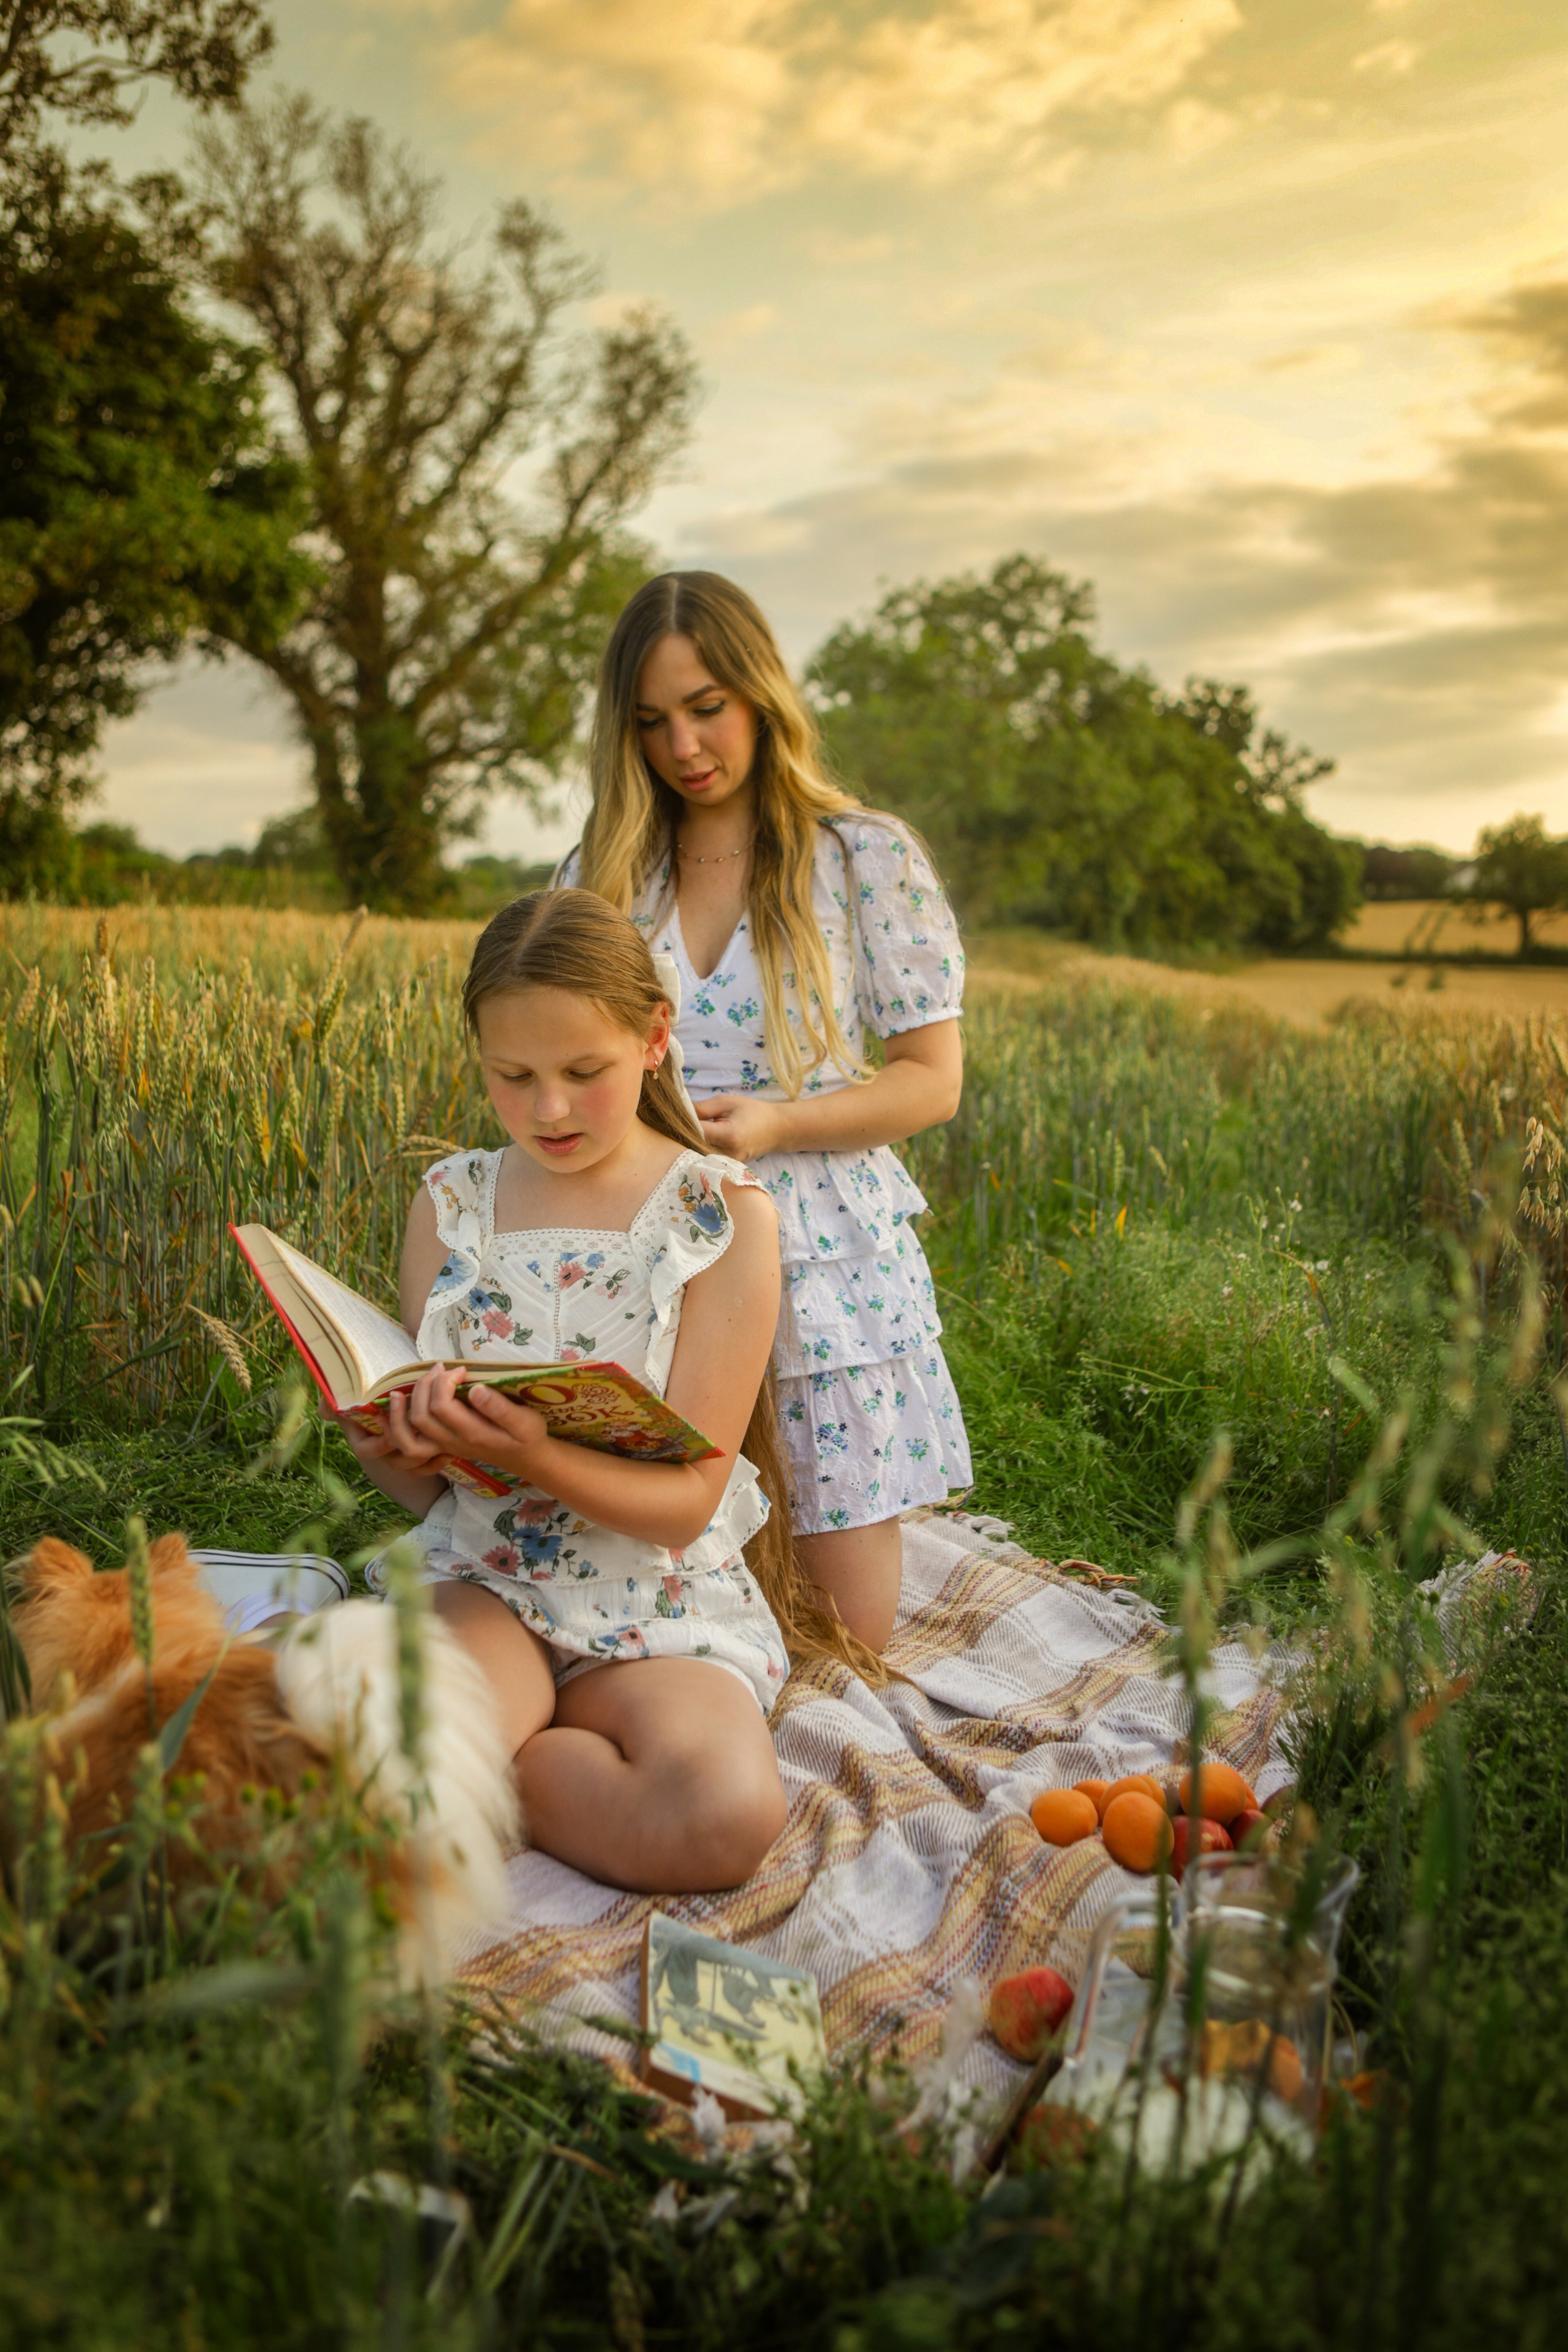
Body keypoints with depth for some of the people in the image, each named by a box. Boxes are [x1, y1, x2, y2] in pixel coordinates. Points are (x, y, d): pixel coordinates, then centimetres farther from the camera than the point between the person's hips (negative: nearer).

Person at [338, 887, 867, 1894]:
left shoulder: (723, 1213, -6)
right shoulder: (451, 1202, 5)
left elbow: (686, 1500, -10)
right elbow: (426, 1486, 8)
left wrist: (532, 1458, -29)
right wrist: (392, 1446, -18)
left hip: (662, 1602, 0)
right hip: (482, 1577, 0)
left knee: (730, 1815, -32)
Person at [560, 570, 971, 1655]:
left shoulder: (869, 859, -1)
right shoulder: (601, 874, 9)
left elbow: (933, 1078, -2)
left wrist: (774, 1124, -19)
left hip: (824, 1271, -2)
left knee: (846, 1637, 4)